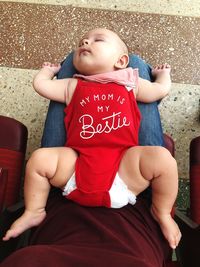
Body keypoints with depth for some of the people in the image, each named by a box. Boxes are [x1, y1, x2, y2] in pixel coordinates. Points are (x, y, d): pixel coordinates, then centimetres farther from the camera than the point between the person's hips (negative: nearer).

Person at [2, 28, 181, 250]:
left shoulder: (130, 83, 19)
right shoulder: (73, 86, 21)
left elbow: (161, 90, 28)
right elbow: (40, 84, 22)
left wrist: (162, 73, 45)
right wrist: (48, 71, 41)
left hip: (124, 167, -1)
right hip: (77, 166, 1)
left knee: (163, 158, -23)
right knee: (39, 159, -16)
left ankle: (161, 212, 7)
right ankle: (34, 212, 11)